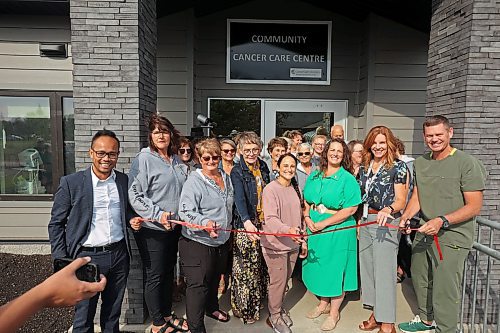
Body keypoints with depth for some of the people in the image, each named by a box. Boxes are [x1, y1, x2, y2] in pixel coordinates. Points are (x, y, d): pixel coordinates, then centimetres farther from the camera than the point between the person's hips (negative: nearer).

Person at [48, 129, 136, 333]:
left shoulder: (124, 180, 2)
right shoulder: (71, 183, -8)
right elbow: (56, 224, -3)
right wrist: (62, 261, -8)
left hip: (119, 255, 3)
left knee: (113, 313, 19)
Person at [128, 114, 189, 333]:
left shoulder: (177, 161, 9)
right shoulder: (144, 159, -11)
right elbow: (134, 194, -16)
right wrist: (157, 214, -21)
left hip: (174, 227, 7)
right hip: (152, 229, -6)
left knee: (168, 272, 18)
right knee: (154, 276, 6)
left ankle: (167, 315, 35)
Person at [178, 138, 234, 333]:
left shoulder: (225, 178, 9)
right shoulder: (194, 181, -15)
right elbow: (186, 212, -24)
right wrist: (205, 222, -39)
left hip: (221, 240, 7)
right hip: (198, 243, -7)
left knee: (214, 279, 24)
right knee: (198, 284, 0)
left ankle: (212, 308, 48)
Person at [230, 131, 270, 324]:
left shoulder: (263, 167, 8)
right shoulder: (237, 172, -10)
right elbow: (239, 198, -24)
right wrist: (247, 222, -40)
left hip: (263, 222, 5)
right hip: (245, 224, -5)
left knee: (260, 265, 13)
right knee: (245, 266, 0)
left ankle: (257, 300, 30)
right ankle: (244, 308, 15)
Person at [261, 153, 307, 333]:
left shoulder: (295, 189, 9)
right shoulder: (270, 189, -14)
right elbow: (270, 219, -24)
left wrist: (303, 240, 15)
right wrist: (287, 230, -40)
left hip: (293, 244, 6)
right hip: (275, 244, -6)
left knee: (285, 280, 18)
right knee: (278, 282, 4)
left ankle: (279, 307, 40)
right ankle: (274, 316, 26)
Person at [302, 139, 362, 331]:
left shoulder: (348, 179, -10)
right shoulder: (314, 176, 7)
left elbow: (350, 209, -16)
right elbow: (306, 201, 11)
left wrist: (324, 224, -18)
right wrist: (307, 218, -8)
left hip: (338, 231, -5)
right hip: (314, 230, 5)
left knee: (335, 269, 7)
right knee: (318, 267, 16)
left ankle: (334, 312, 27)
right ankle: (323, 302, 39)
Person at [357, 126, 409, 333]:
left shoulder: (398, 166, -6)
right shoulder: (364, 167, 11)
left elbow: (401, 200, -10)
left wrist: (387, 210, -30)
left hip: (386, 223, -6)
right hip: (365, 222, 6)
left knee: (384, 271, -3)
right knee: (367, 267, 12)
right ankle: (376, 313, 28)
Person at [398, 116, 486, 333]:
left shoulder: (467, 163, -12)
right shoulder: (420, 162, 7)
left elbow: (475, 206, -14)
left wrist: (442, 221, -25)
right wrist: (406, 217, -4)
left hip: (451, 238, -6)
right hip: (423, 233, 7)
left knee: (444, 294, -3)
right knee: (419, 280, 21)